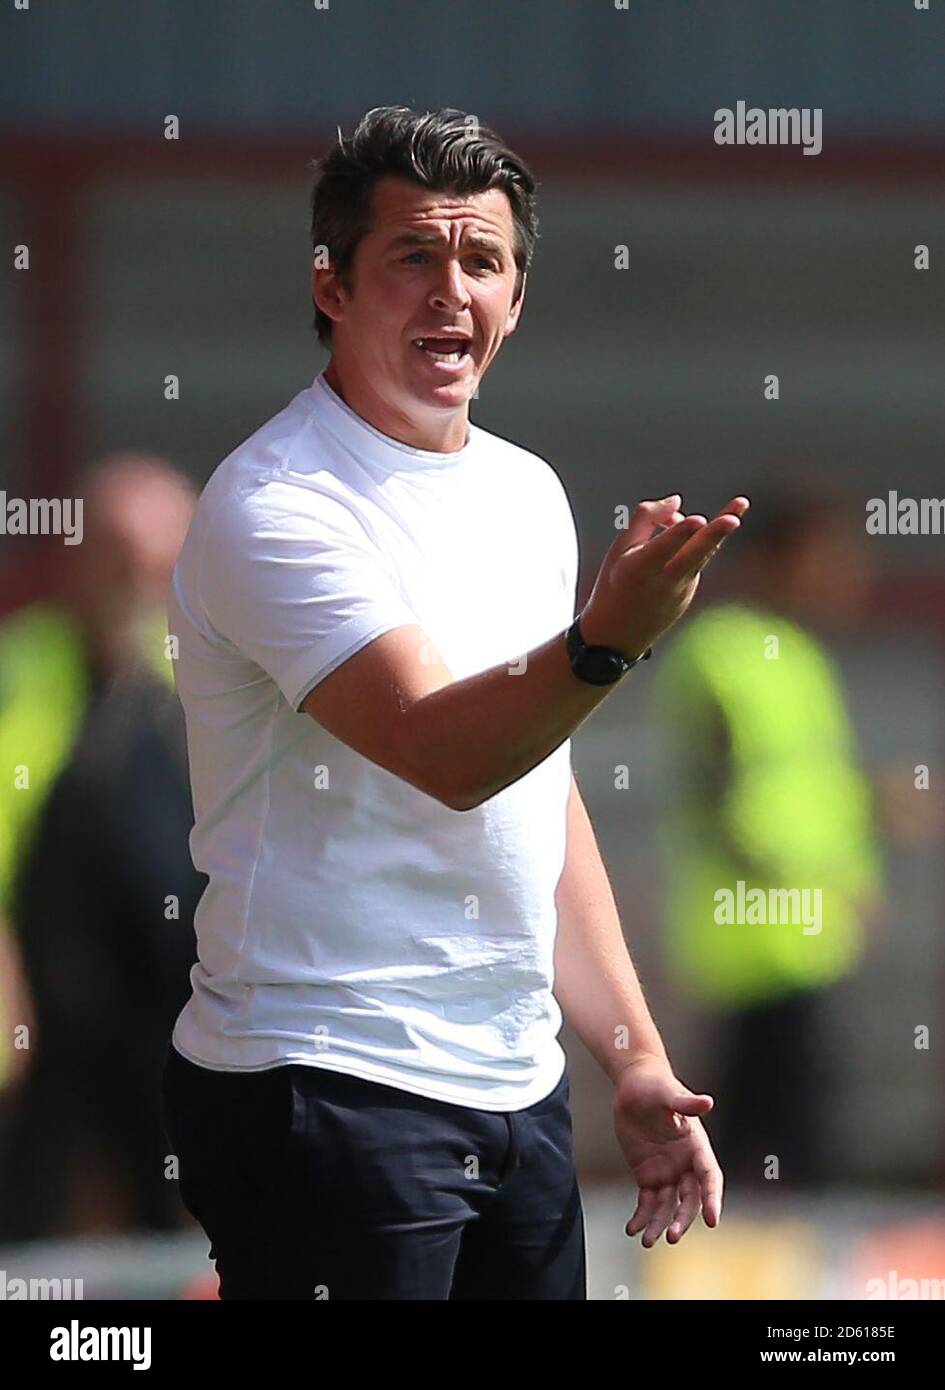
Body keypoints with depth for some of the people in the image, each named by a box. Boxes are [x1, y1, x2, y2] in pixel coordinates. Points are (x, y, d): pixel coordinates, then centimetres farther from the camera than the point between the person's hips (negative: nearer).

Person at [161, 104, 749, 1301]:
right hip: (326, 1099, -8)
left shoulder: (527, 493, 13)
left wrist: (636, 1062, 14)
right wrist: (606, 640, -43)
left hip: (516, 1094, 8)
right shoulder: (275, 507, -13)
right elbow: (446, 754, -27)